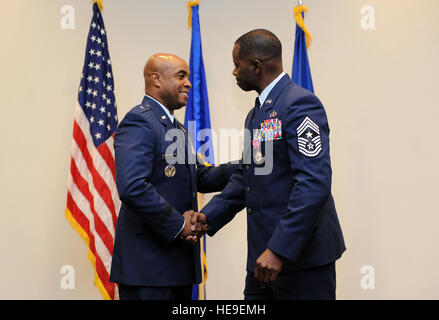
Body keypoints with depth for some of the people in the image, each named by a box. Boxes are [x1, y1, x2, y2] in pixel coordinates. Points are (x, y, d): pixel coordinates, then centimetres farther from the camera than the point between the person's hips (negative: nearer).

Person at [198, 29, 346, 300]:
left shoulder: (300, 103, -14)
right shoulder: (256, 114, 18)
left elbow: (314, 184, -23)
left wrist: (279, 250, -25)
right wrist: (208, 216, 7)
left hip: (302, 257, -9)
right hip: (263, 256, 9)